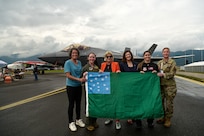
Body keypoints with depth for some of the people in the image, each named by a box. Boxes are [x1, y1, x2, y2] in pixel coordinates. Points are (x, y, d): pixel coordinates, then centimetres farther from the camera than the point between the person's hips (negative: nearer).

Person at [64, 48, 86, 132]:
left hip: (79, 86, 5)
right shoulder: (68, 62, -11)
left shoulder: (79, 62, 6)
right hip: (71, 86, -5)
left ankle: (78, 119, 32)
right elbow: (68, 75, -19)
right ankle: (71, 122, 20)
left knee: (78, 103, 15)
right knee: (71, 104, 5)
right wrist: (79, 79, -26)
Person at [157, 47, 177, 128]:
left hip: (170, 85, -5)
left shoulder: (172, 62, -4)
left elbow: (172, 74, -11)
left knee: (169, 103, 2)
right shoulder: (159, 62, 10)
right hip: (161, 85, 5)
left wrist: (163, 74, -23)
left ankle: (168, 119, 17)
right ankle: (163, 117, 28)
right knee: (161, 101, 11)